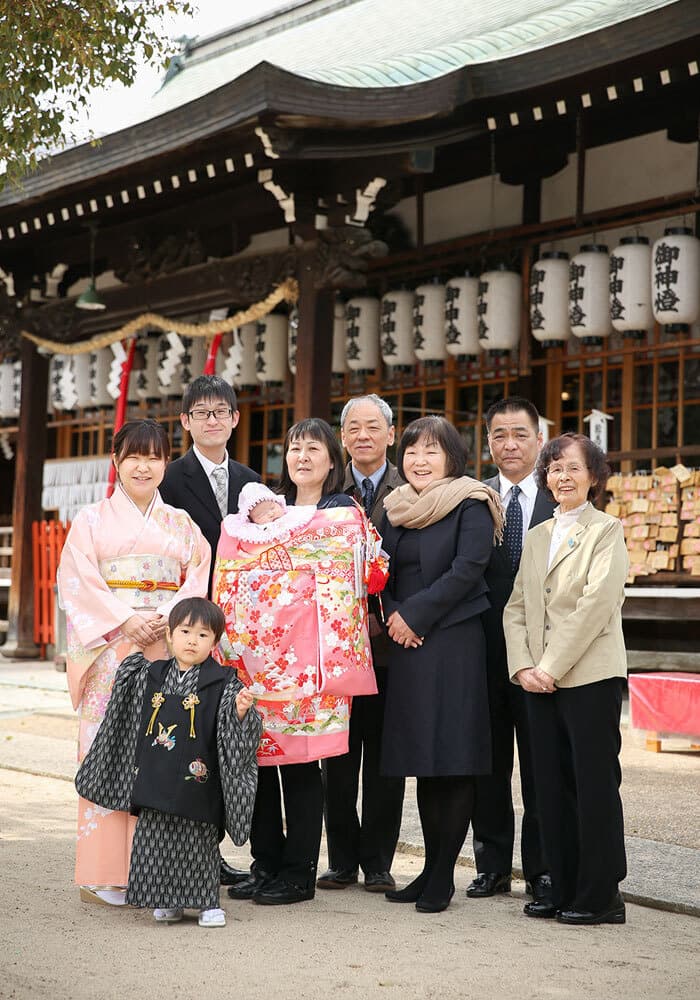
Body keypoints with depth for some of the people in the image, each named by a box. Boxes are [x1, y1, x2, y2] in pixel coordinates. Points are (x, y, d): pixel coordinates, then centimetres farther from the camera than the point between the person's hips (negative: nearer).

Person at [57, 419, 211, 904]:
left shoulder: (182, 525, 15)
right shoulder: (92, 520, 8)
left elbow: (200, 579, 6)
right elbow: (78, 583, -3)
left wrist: (166, 616, -12)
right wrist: (125, 620, -15)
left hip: (168, 650, 2)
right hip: (110, 651, -2)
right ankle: (104, 874, -1)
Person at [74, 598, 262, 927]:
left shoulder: (223, 684, -6)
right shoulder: (150, 676, 6)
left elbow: (234, 734, -7)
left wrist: (241, 712, -26)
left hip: (197, 782, -4)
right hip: (154, 781, 4)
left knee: (200, 844, 3)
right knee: (156, 840, 8)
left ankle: (207, 902, 15)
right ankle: (166, 901, 21)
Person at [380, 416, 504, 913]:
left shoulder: (471, 505, -4)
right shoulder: (395, 508, 14)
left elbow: (467, 569, -13)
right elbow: (383, 571, 14)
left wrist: (414, 615, -14)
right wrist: (392, 615, -5)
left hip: (455, 641, -6)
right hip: (407, 645, 6)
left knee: (454, 757, -5)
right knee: (422, 758, 9)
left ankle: (443, 875, 0)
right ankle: (431, 867, 16)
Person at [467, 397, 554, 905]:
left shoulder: (560, 501, 3)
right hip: (486, 648, 2)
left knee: (541, 762, 4)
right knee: (488, 759, 9)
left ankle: (541, 868, 13)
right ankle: (493, 863, 19)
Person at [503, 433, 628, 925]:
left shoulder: (607, 531, -3)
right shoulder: (539, 535, 17)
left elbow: (596, 603, -13)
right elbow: (517, 606, 13)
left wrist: (553, 666, -15)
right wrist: (523, 666, -2)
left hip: (590, 676, -6)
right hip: (541, 680, 6)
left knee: (595, 783, -3)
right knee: (552, 785, 8)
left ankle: (601, 896, 3)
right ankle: (563, 890, 16)